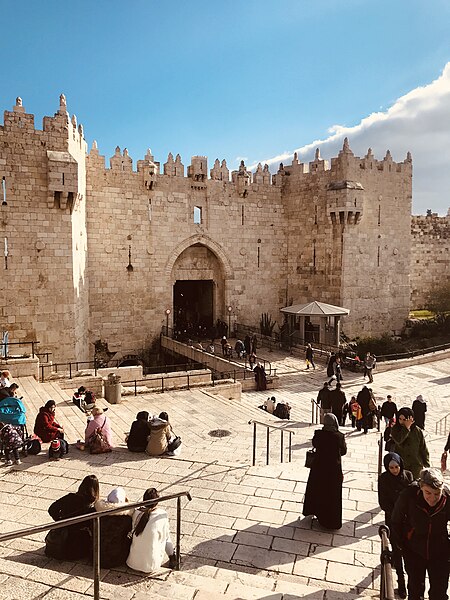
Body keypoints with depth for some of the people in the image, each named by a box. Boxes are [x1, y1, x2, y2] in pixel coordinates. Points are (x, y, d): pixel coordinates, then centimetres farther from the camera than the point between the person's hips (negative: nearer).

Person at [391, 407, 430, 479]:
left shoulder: (417, 431, -3)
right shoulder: (395, 429, -5)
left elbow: (423, 449, 4)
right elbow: (398, 440, -26)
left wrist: (426, 464, 4)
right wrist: (406, 427, -26)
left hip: (416, 465, 0)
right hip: (400, 465, 0)